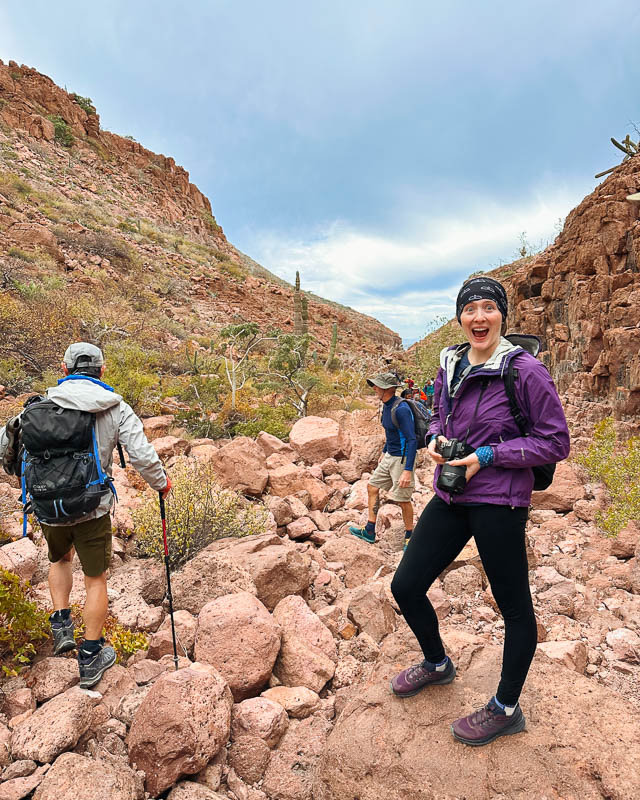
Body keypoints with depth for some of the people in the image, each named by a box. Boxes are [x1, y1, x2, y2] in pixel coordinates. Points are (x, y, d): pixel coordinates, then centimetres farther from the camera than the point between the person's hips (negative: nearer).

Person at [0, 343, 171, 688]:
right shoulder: (116, 410, -8)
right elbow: (143, 457, -12)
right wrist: (161, 483, 6)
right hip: (93, 509, -2)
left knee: (60, 559, 33)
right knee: (96, 580, 15)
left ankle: (61, 626, 28)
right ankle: (91, 659, 26)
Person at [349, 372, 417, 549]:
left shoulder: (401, 409, -24)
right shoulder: (386, 406, 6)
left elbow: (412, 440, -26)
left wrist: (408, 470, -29)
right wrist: (384, 453, 28)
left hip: (402, 459, -10)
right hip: (389, 457, 10)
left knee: (402, 500, 1)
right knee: (372, 487, 13)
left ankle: (409, 536, 22)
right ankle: (369, 532, 23)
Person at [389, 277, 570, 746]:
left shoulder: (525, 370, -12)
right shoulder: (450, 365, 6)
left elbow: (556, 443, -10)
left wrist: (487, 455, -17)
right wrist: (437, 438, -3)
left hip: (499, 504, -6)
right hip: (450, 498, 7)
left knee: (514, 606, 11)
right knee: (406, 587, 11)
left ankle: (506, 710, 35)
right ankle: (437, 664, 40)